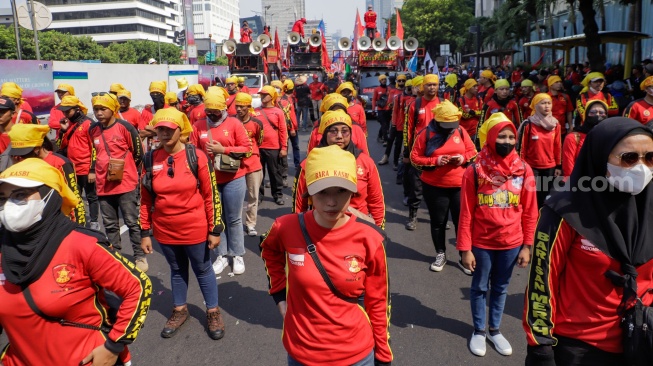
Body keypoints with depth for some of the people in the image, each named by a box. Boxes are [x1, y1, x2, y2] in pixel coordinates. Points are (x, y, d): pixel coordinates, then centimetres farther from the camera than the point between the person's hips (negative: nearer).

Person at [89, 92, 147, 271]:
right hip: (103, 185, 5)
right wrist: (102, 170, 14)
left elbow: (138, 153, -4)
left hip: (126, 184, -5)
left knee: (132, 222, 4)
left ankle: (140, 256, 15)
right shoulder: (92, 130, 5)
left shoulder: (125, 127, -11)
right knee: (109, 224, 14)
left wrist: (125, 170, 5)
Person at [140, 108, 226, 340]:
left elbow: (211, 195, -8)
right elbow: (145, 199, 4)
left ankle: (213, 312, 31)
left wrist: (215, 229, -8)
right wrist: (145, 233, 4)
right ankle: (180, 310, 41)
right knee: (177, 270, 21)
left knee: (203, 270, 12)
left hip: (195, 230, -3)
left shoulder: (196, 157, -12)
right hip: (165, 231, 3)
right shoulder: (150, 160, -3)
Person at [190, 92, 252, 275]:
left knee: (234, 219, 6)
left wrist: (223, 149, -16)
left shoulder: (234, 123, -5)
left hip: (233, 179, -2)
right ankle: (222, 256, 23)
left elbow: (246, 148, -8)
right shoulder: (198, 126, 3)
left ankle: (238, 256, 19)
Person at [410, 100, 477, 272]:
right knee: (438, 221, 12)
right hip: (434, 186, -1)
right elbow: (415, 158, -7)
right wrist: (435, 161, -19)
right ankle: (440, 254, 30)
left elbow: (472, 152, 9)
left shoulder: (460, 131, 1)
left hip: (460, 186, 2)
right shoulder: (426, 134, -7)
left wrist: (464, 158, -12)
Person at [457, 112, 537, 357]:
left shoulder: (524, 170, -7)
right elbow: (466, 213, -10)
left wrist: (527, 246, 0)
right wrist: (465, 249, -10)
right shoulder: (474, 171, -13)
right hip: (481, 243, -2)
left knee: (501, 288, 19)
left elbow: (530, 213, 0)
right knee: (479, 287, 15)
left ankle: (495, 330, 39)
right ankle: (479, 330, 36)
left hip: (511, 243, 2)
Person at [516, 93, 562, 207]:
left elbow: (558, 147, 10)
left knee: (546, 198, 11)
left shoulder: (556, 125, 5)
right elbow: (521, 147, -6)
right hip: (532, 167, -4)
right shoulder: (528, 124, -8)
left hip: (550, 168, 4)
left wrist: (559, 166, 9)